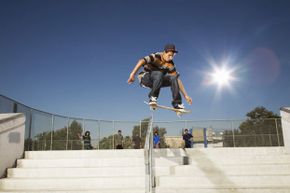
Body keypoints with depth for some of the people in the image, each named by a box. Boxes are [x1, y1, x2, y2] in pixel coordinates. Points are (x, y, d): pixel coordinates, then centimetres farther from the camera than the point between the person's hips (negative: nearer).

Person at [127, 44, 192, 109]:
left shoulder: (170, 64, -6)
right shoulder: (156, 57, -20)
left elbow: (177, 79, -5)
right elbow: (142, 61, -36)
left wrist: (185, 95, -8)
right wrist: (133, 74, -50)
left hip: (157, 81, 5)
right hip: (145, 78, -5)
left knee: (173, 78, -18)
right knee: (159, 74, -35)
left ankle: (177, 103, -14)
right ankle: (152, 97, -27)